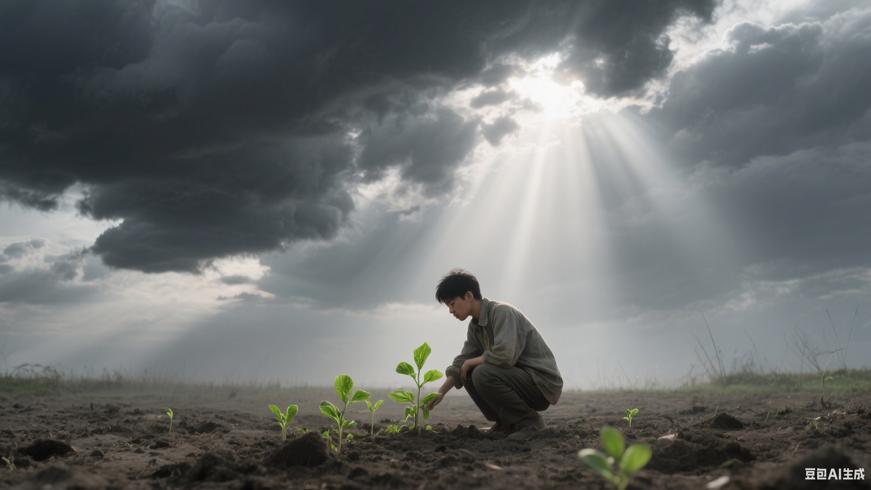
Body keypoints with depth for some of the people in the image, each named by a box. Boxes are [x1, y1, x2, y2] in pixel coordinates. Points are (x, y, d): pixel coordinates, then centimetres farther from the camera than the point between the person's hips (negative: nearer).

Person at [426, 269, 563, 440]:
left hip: (543, 382, -9)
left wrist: (472, 362, -15)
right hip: (519, 376, 9)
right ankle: (507, 423, 12)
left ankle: (529, 421, -10)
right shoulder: (475, 326, 9)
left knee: (483, 373, -26)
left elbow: (505, 355, -32)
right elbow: (462, 363, 13)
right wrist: (441, 392, 3)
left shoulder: (502, 312, -20)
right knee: (469, 375, 7)